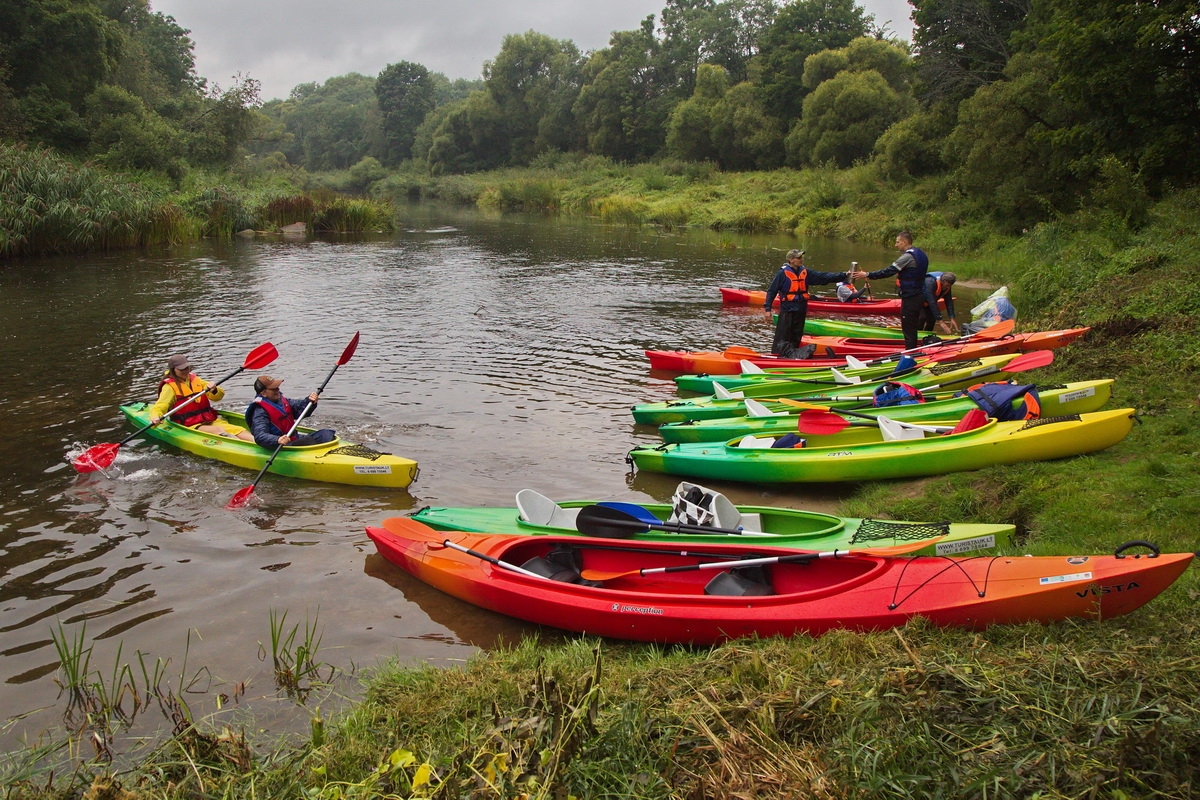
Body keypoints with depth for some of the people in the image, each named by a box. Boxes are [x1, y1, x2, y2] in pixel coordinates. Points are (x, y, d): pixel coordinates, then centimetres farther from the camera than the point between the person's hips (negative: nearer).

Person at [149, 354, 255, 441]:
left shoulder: (195, 380, 17)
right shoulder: (170, 387, 0)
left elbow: (219, 395, 15)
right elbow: (159, 407, -10)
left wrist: (214, 390, -9)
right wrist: (155, 417, -34)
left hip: (212, 421, 6)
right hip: (191, 427, -6)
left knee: (239, 430, -19)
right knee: (219, 430, -34)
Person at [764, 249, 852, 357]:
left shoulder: (805, 272, 8)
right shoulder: (783, 273, -8)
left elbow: (824, 277, 4)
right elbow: (771, 291, -7)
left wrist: (844, 275, -3)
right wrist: (768, 308, -12)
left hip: (801, 311, 6)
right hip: (787, 311, -6)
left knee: (796, 338, 13)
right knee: (782, 338, -5)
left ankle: (792, 357, 23)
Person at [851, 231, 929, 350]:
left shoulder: (908, 256, -19)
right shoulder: (920, 254, 11)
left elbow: (889, 271, -20)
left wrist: (867, 275, -16)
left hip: (910, 298, -10)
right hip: (919, 295, 10)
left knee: (908, 327, -3)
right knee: (911, 327, 18)